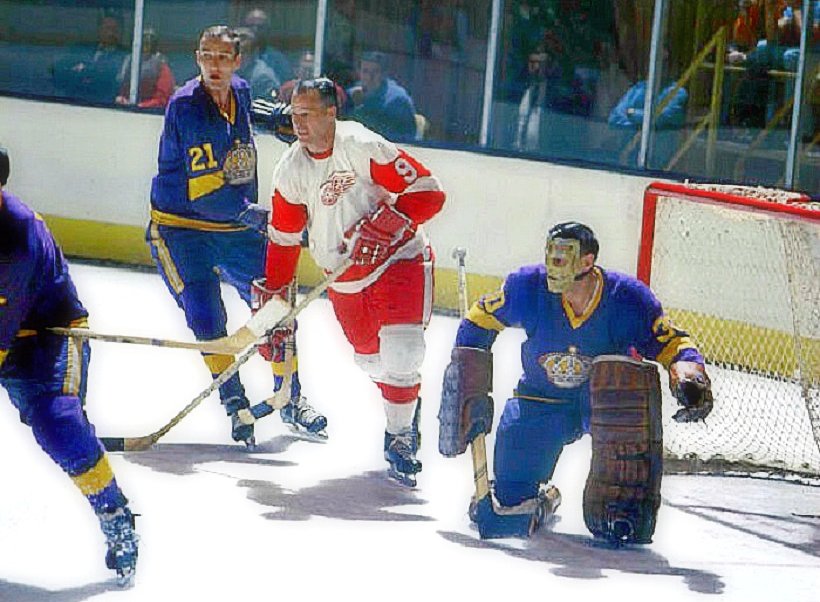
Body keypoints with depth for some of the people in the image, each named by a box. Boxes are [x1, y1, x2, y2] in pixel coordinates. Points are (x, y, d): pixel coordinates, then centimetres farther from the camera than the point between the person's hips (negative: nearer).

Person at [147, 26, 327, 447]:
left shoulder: (242, 93, 0)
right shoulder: (187, 108, -22)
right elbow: (203, 192, -28)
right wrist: (254, 215, -32)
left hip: (236, 226, 6)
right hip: (179, 227, -6)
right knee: (207, 318, -16)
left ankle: (289, 400, 19)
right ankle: (235, 404, -2)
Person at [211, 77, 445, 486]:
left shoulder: (362, 146, -20)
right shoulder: (291, 170, -3)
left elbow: (428, 193, -20)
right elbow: (283, 240, 7)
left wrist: (384, 222, -32)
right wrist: (271, 298, 5)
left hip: (399, 257, -6)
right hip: (344, 277, 6)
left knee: (399, 349, -19)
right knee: (370, 358, 10)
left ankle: (399, 437, -3)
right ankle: (405, 400, 41)